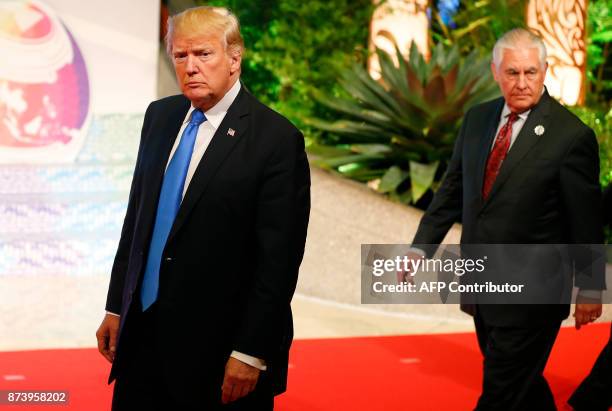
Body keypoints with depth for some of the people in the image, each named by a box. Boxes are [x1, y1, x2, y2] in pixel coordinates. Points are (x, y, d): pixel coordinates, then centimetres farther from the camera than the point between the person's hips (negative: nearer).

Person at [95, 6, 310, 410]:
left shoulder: (276, 138, -14)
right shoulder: (160, 116, 6)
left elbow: (279, 258, -14)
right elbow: (137, 214, 13)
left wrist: (251, 353, -15)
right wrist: (116, 306, 12)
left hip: (218, 346, -6)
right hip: (143, 333, 6)